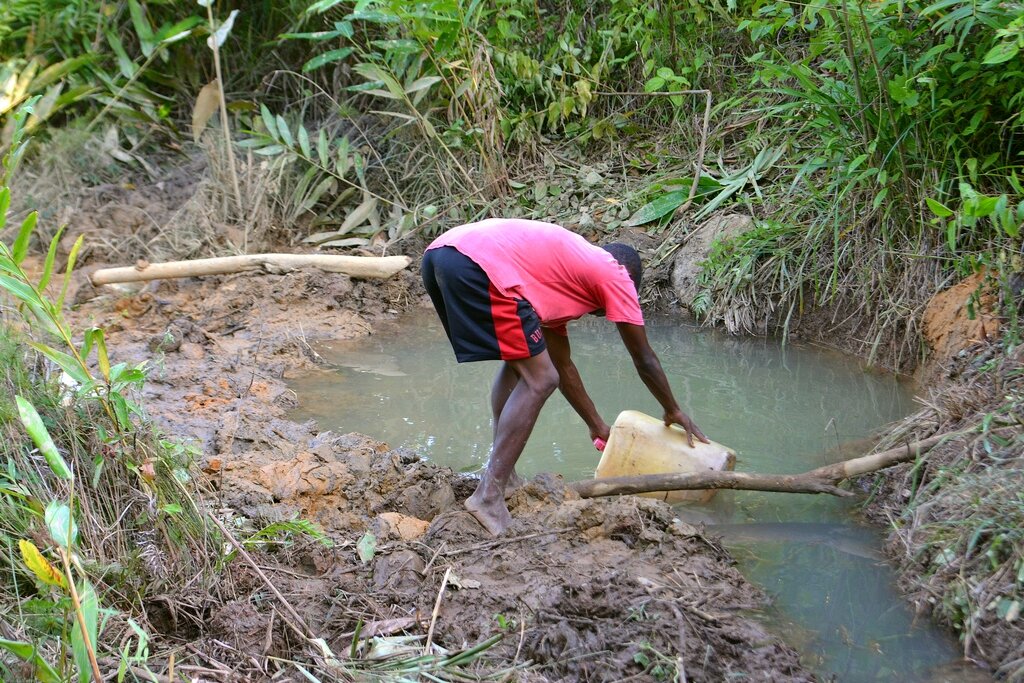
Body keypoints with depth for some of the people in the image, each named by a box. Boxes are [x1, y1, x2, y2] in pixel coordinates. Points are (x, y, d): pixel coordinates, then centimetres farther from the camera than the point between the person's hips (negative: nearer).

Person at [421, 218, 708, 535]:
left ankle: (502, 477, 25)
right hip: (480, 263, -10)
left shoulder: (562, 278, 37)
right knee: (539, 380, -3)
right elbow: (645, 361, 23)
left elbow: (563, 365, 44)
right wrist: (674, 412, 38)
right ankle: (488, 496, -7)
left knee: (519, 363, 26)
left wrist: (597, 425, 52)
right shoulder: (615, 275, 16)